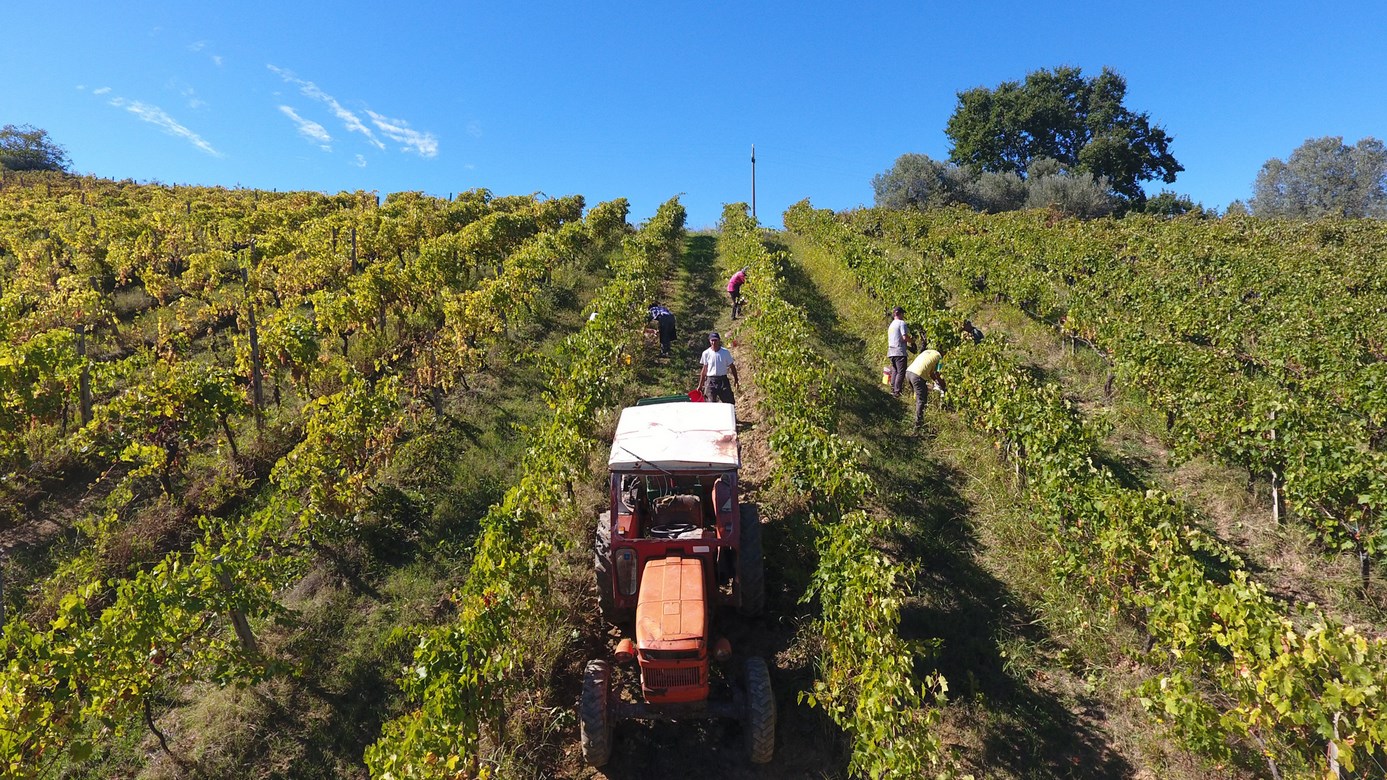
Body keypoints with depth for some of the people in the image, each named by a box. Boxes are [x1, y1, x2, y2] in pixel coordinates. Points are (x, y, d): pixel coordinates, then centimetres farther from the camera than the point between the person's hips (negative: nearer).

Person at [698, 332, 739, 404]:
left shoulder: (725, 352, 0)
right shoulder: (706, 353, 0)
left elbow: (732, 366, 9)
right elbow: (704, 370, 7)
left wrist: (736, 379, 6)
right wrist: (700, 385, 7)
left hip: (723, 380, 0)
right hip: (711, 381, 0)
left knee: (728, 402, -1)